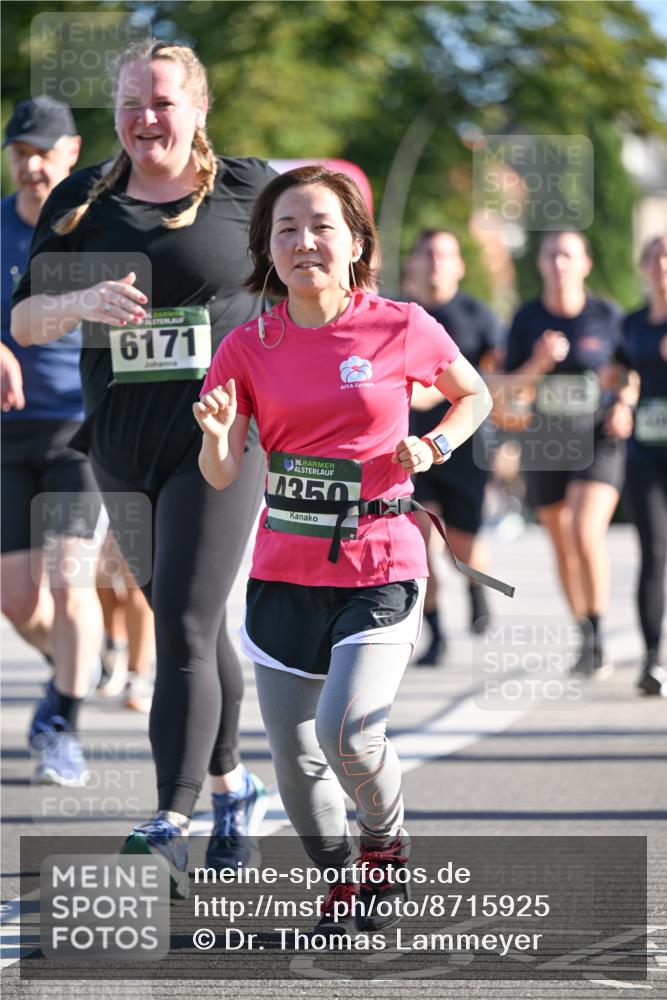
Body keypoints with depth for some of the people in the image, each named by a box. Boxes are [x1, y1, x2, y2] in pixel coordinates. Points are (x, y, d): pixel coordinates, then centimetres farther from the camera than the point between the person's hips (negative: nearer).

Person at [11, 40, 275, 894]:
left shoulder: (247, 190, 0)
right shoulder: (82, 201, 7)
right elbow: (24, 321, 3)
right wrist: (83, 302, -18)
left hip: (219, 441, -4)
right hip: (123, 448, 4)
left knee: (183, 629, -15)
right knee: (192, 625, 17)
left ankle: (172, 824, -18)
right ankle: (229, 784, 36)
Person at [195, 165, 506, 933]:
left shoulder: (401, 329, -4)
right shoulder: (249, 347, 1)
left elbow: (474, 396, 14)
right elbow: (222, 478, 0)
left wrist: (434, 446, -5)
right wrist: (217, 436, -22)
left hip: (379, 567, -3)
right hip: (284, 573, 3)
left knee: (348, 735, -20)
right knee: (293, 759, 6)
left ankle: (386, 843, 11)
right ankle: (340, 885, 31)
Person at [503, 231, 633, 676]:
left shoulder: (607, 316, -4)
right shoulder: (527, 319, 1)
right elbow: (511, 387, 1)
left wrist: (624, 404, -9)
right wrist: (540, 363, -17)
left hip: (600, 440, -3)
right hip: (547, 445, 3)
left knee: (586, 531, -22)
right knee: (564, 546, 10)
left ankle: (597, 638, -15)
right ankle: (586, 640, 26)